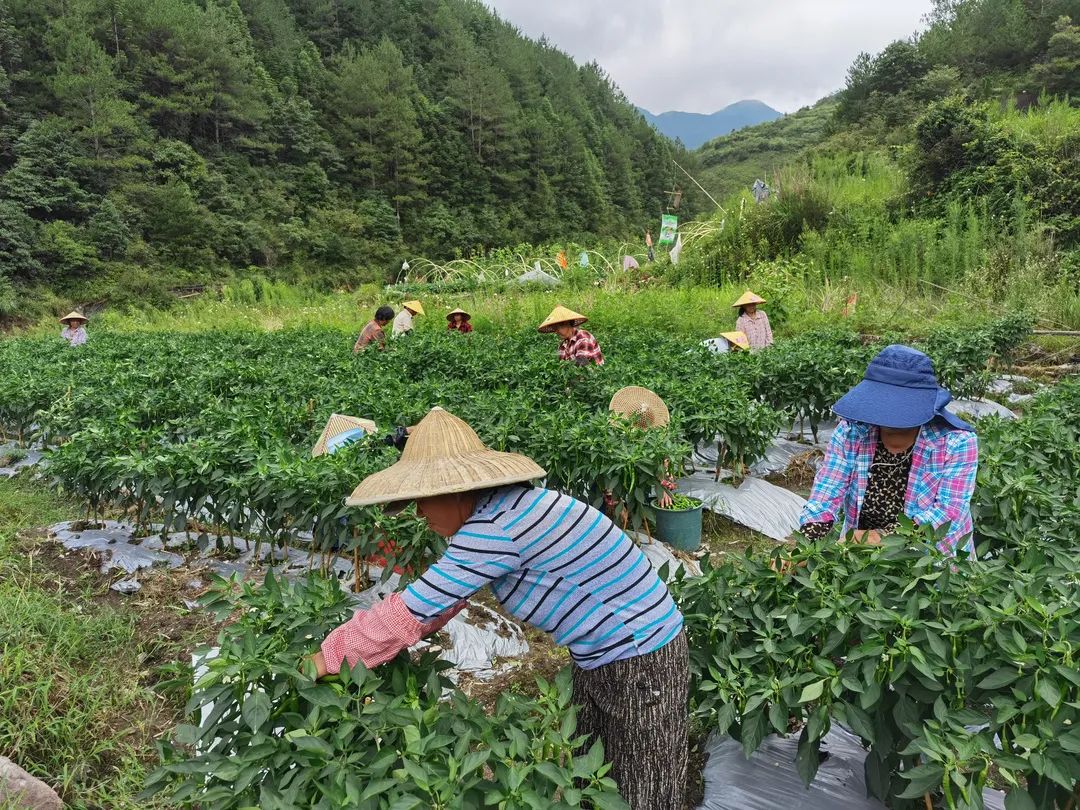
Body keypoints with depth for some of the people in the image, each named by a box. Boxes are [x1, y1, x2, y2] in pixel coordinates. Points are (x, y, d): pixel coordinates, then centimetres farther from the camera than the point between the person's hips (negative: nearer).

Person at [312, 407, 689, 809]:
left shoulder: (496, 527, -28)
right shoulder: (493, 509, 0)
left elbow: (412, 610, -22)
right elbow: (434, 593, 10)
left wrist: (329, 658, -10)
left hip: (640, 661, -9)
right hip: (601, 656, 9)